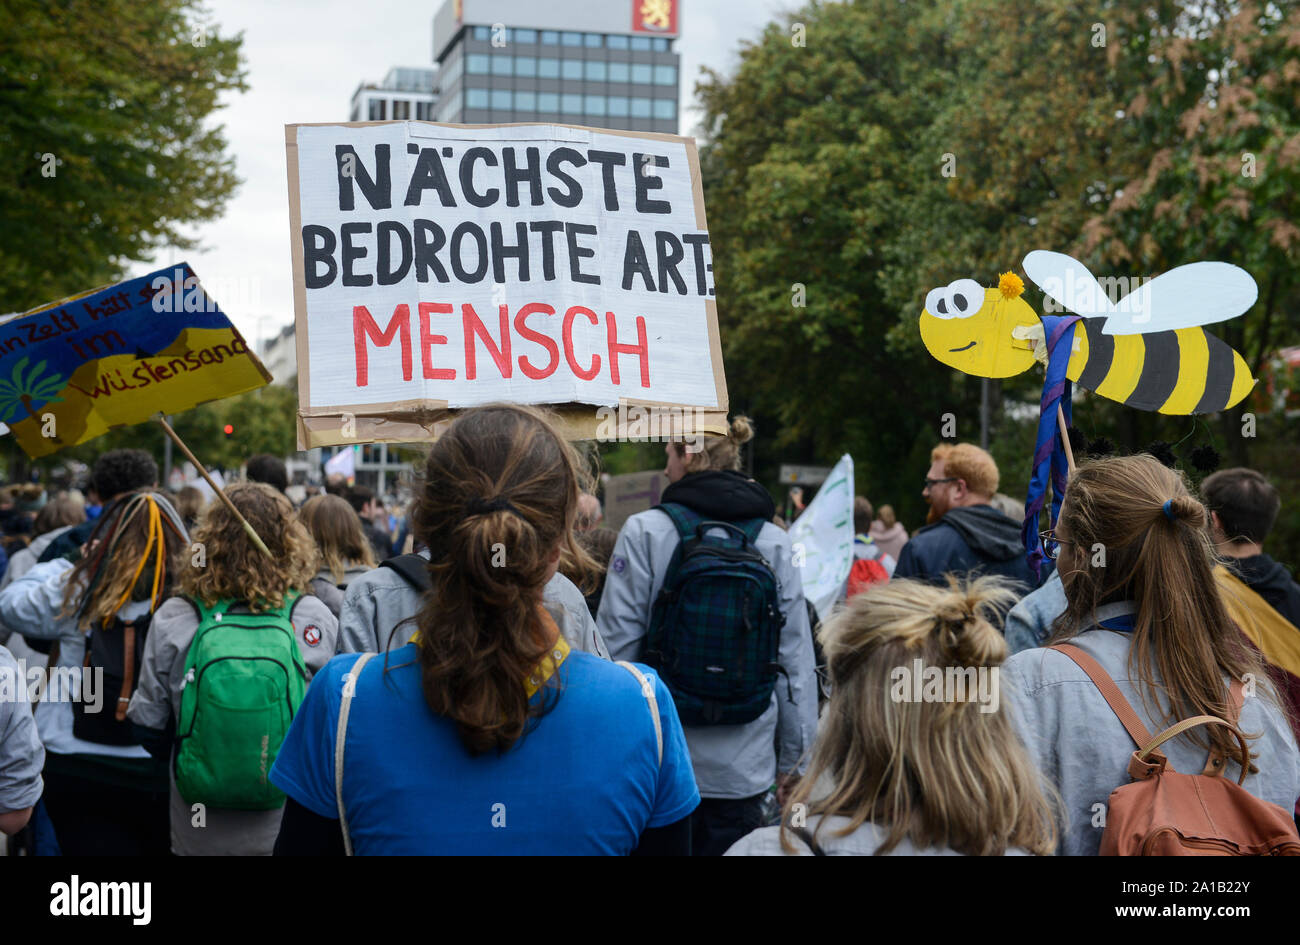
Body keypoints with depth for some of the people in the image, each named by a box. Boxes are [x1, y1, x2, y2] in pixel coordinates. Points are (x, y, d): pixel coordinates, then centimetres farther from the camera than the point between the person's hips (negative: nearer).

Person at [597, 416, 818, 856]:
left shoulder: (644, 532, -6)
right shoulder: (775, 544, 2)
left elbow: (616, 644, -7)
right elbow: (796, 659, 3)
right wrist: (793, 755, 12)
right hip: (743, 766, 2)